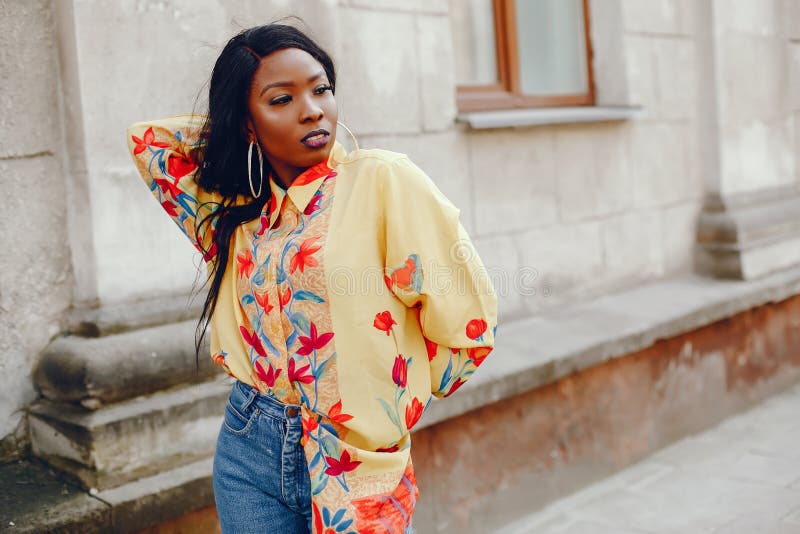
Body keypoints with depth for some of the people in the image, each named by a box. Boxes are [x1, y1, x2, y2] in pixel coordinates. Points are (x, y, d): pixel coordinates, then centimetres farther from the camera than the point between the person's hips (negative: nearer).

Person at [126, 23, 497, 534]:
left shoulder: (382, 180, -11)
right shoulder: (234, 211, 5)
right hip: (248, 452, 4)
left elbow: (468, 323, -11)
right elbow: (148, 140, 15)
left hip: (357, 464, -4)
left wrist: (390, 404, 2)